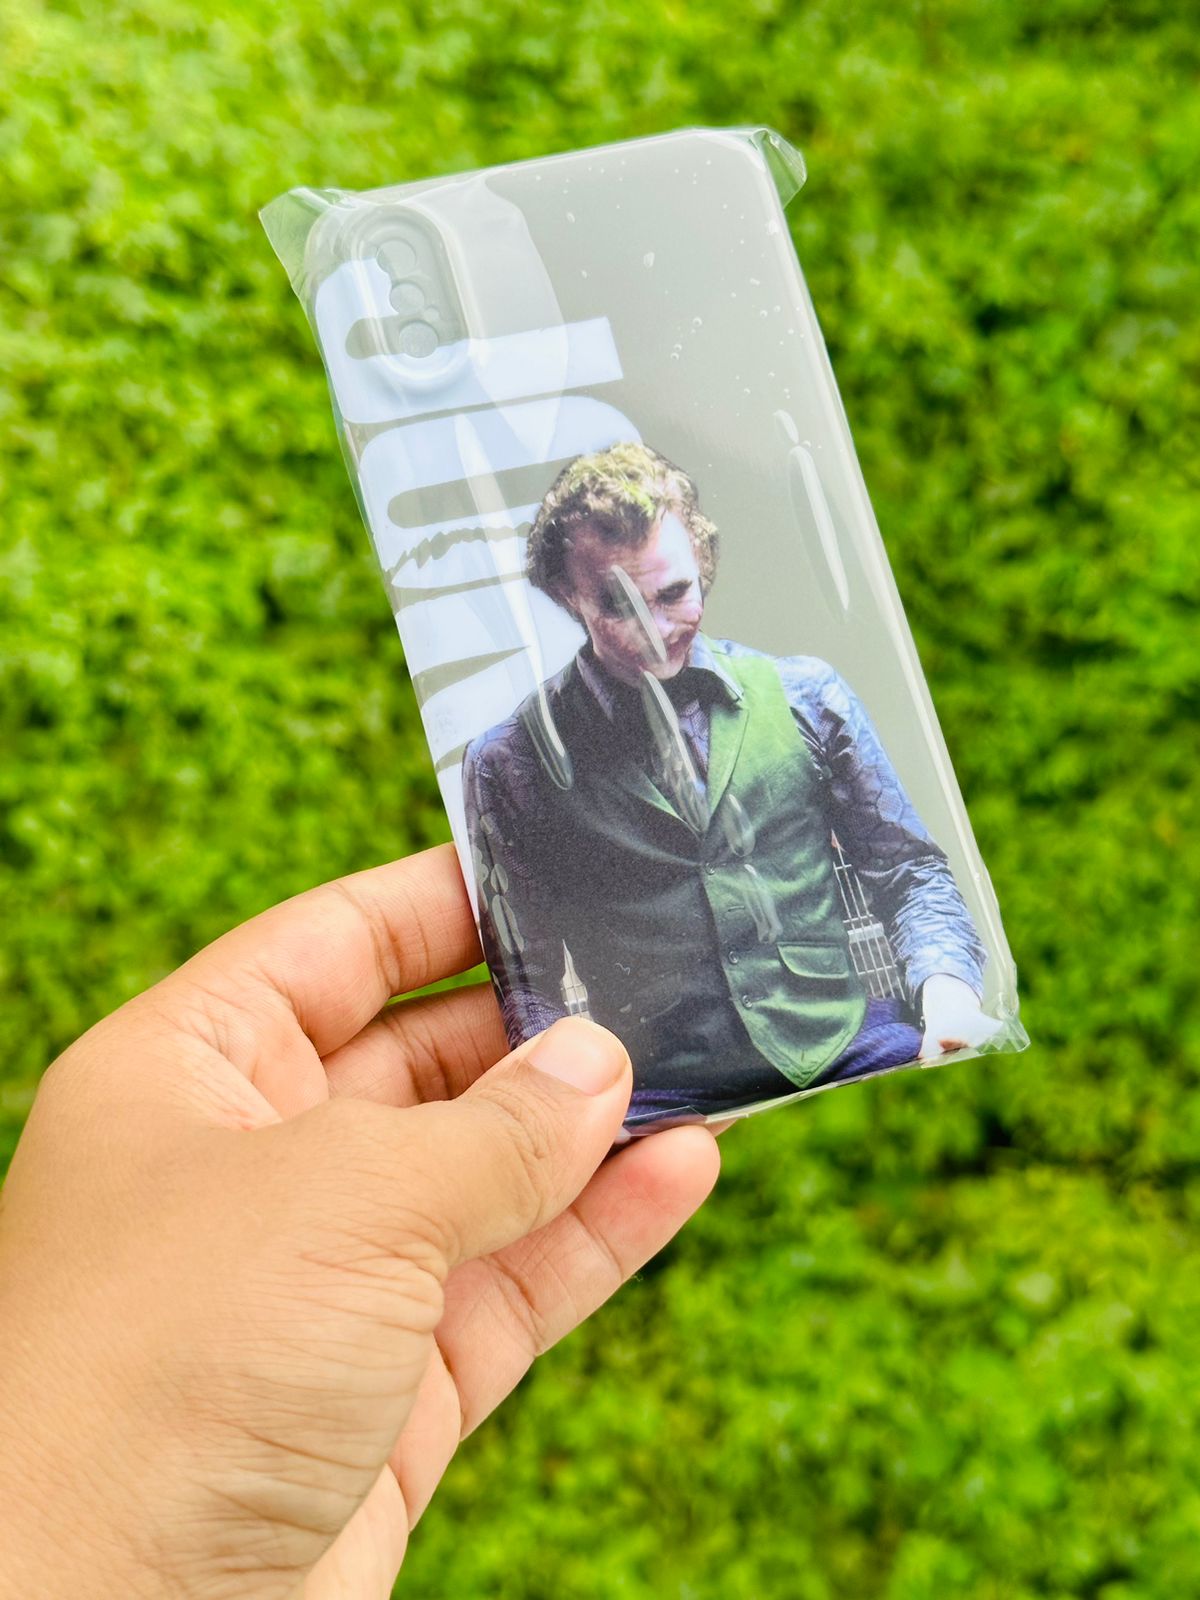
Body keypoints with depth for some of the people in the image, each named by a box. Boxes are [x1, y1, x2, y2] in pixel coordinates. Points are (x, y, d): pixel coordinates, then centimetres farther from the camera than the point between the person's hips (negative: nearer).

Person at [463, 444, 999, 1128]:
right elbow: (526, 976, 5)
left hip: (848, 1047, 2)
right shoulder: (508, 762, 4)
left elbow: (908, 868, 14)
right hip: (661, 1095, -1)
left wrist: (946, 985, -7)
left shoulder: (805, 694, 10)